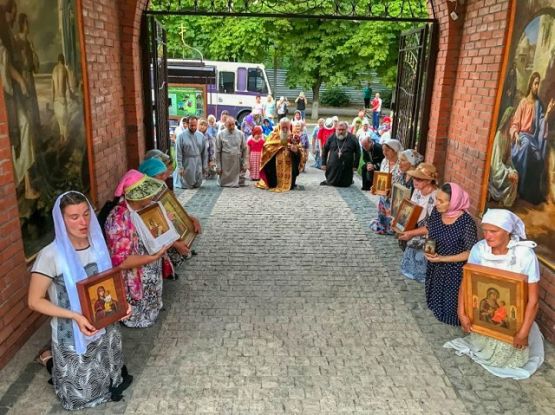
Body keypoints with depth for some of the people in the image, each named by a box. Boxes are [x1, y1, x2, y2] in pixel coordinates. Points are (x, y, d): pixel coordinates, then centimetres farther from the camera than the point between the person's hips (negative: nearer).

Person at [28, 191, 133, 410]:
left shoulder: (98, 245, -8)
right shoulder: (51, 255, -24)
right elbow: (35, 301, -17)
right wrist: (75, 316, -27)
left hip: (104, 328, 4)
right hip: (72, 335, -4)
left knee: (110, 379, 20)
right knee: (82, 394, 17)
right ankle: (50, 361, 38)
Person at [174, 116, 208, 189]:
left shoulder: (200, 135, 1)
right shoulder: (181, 136, -11)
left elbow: (205, 152, 6)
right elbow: (178, 153, -10)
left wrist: (205, 165, 5)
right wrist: (180, 167, -13)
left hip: (198, 164, 4)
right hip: (187, 164, -4)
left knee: (197, 185, 12)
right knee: (186, 185, 7)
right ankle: (176, 174, 33)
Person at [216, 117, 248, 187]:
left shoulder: (240, 134, 4)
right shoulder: (221, 134, 0)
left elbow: (244, 149, 6)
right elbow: (218, 151, 1)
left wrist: (245, 163, 2)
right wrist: (218, 165, -1)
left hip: (237, 163, 1)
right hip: (225, 162, -1)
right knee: (224, 182, 5)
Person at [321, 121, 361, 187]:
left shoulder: (352, 138, -4)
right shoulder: (332, 138, 1)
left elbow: (357, 152, 0)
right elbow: (325, 150, 8)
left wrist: (355, 165, -4)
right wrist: (323, 164, 4)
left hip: (346, 167, -1)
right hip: (333, 166, 1)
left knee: (345, 184, 7)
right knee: (331, 183, 9)